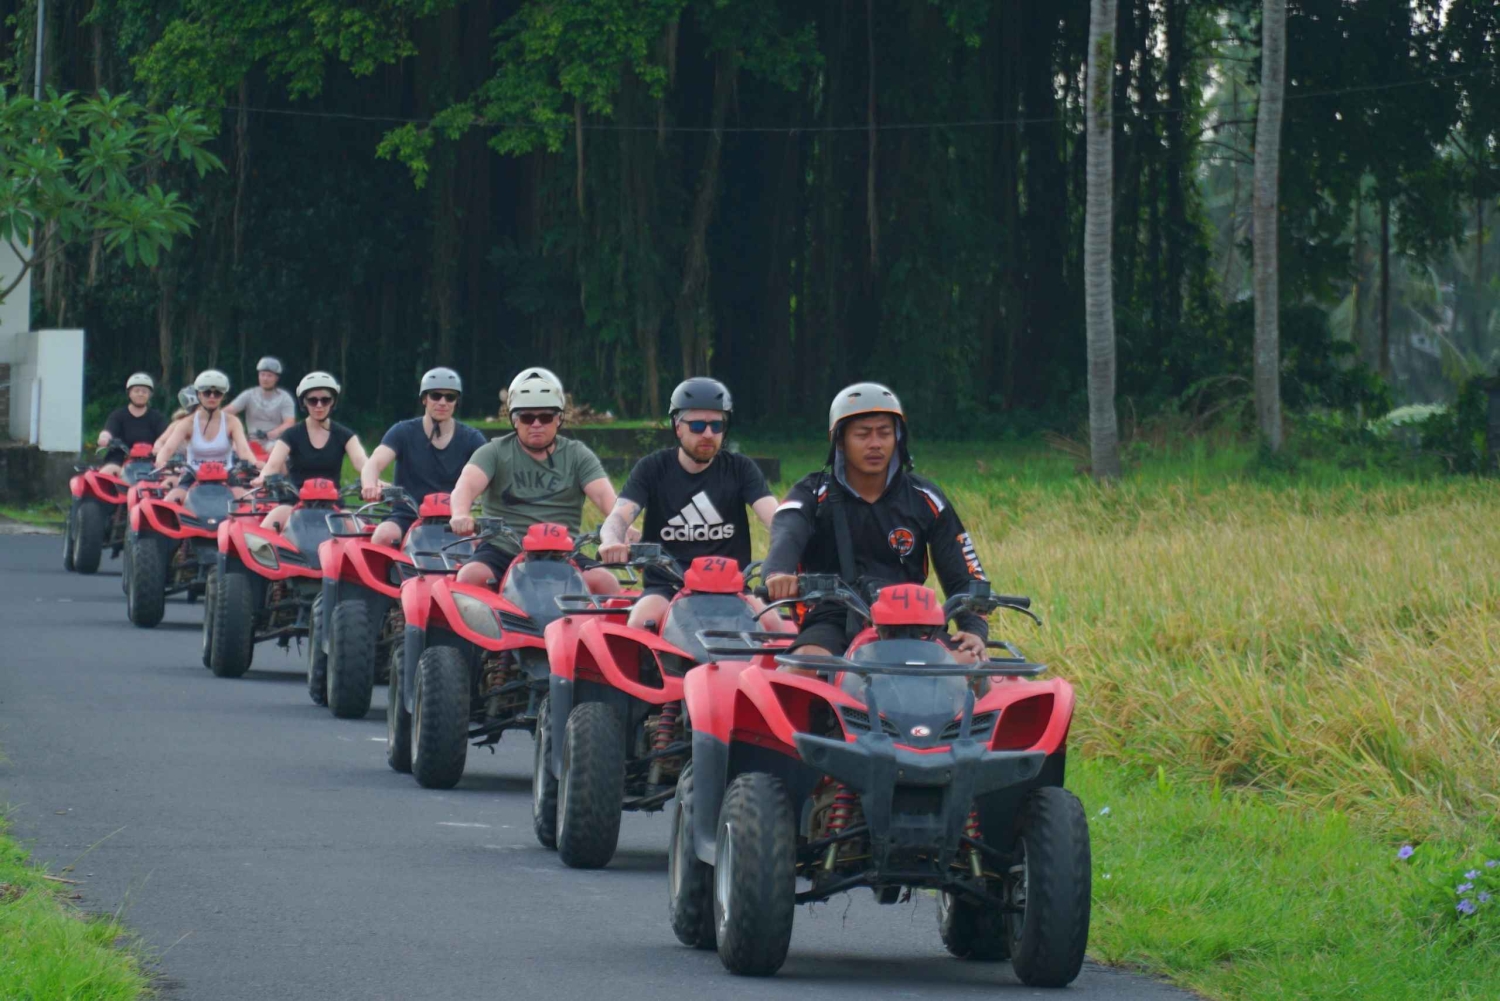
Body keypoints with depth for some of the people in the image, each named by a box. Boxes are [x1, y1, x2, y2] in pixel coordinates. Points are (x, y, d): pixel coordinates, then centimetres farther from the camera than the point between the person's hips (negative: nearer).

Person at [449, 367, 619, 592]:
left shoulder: (577, 455, 12)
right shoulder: (496, 453, 8)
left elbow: (603, 494, -4)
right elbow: (467, 484, -10)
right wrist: (460, 515, -35)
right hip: (503, 551, -1)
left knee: (604, 582, -26)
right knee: (471, 577, -31)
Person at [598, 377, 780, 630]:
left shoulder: (740, 469, 7)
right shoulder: (653, 469, 5)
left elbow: (773, 516, -8)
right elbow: (619, 517, -8)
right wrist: (612, 541, -35)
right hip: (666, 587, -1)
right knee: (642, 622, -33)